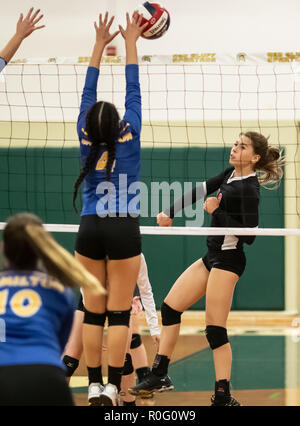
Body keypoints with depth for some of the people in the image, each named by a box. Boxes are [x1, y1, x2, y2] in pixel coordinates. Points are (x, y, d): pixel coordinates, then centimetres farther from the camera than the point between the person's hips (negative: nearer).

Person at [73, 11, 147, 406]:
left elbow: (88, 94, 8)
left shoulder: (87, 140, -1)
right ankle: (112, 388, -7)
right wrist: (131, 44, 8)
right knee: (119, 313, -3)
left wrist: (99, 45, 14)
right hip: (124, 230, -3)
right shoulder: (128, 136, -7)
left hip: (90, 230, 3)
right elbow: (133, 92, 1)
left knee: (93, 312, 6)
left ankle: (94, 385, 5)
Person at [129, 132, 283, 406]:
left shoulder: (249, 189, -16)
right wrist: (170, 214, 18)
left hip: (228, 260, -10)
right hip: (212, 256, 10)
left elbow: (249, 235, -21)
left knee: (215, 329, -10)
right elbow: (201, 191, 19)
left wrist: (217, 212, -19)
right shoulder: (231, 174, 9)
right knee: (170, 307, 11)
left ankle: (223, 397, -4)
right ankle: (159, 376, 16)